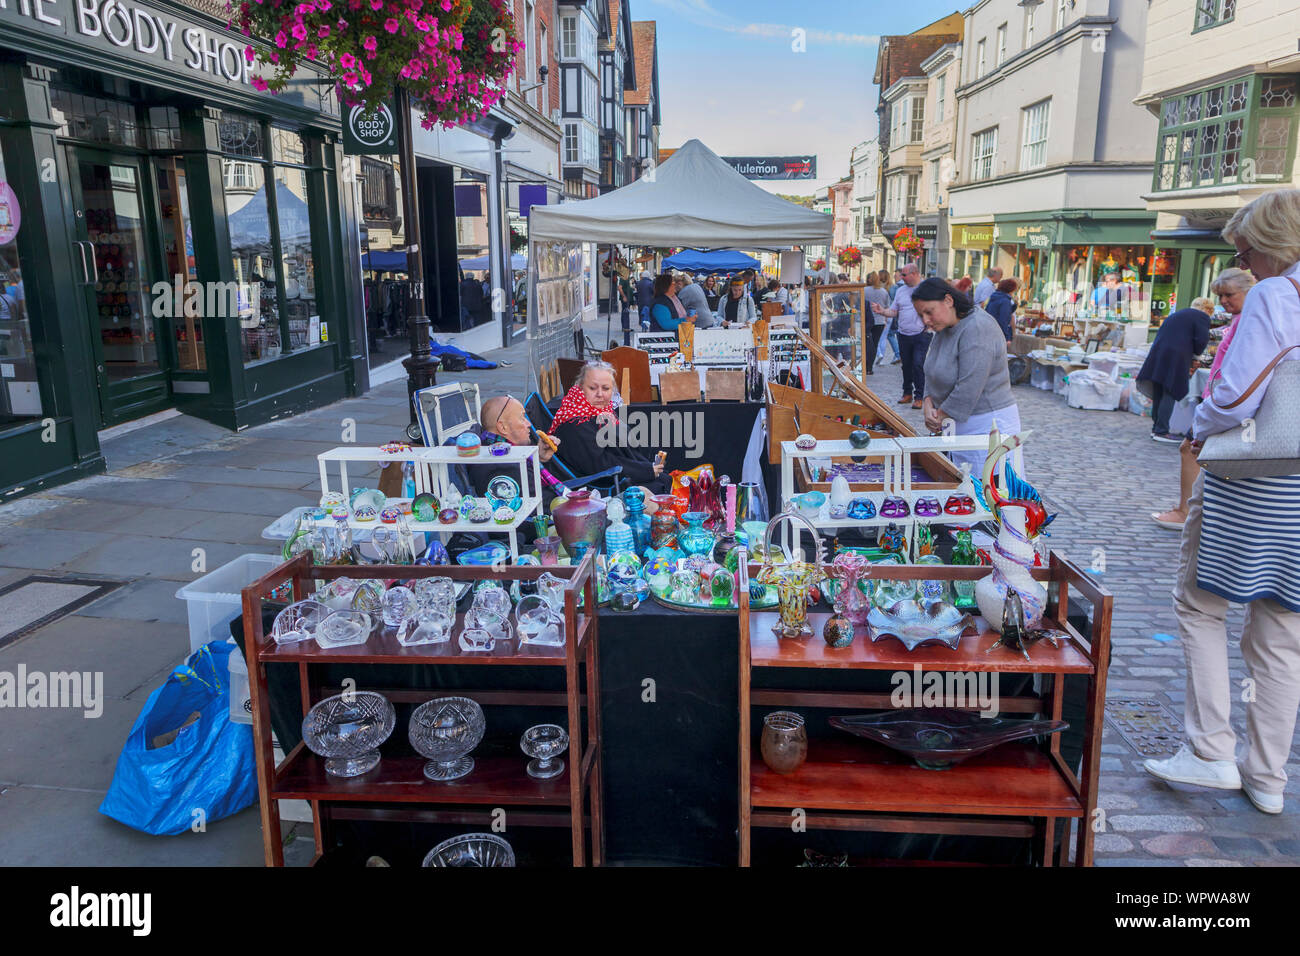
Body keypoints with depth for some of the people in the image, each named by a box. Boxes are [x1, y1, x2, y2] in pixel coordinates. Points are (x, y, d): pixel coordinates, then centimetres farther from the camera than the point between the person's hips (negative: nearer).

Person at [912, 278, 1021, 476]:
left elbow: (968, 389, -23)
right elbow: (932, 372, 14)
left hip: (987, 426, -9)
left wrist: (940, 416, -12)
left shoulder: (978, 328, -19)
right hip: (959, 425, 9)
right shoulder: (944, 328, 11)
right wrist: (928, 404, -4)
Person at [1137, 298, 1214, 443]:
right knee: (1170, 394, -5)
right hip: (1176, 357, -7)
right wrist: (1194, 355, 10)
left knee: (1159, 394, 14)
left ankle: (1156, 427, 22)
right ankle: (1161, 431, -7)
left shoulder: (1176, 315, 26)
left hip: (1157, 354, 8)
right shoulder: (1202, 317, 3)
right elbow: (1202, 340, -10)